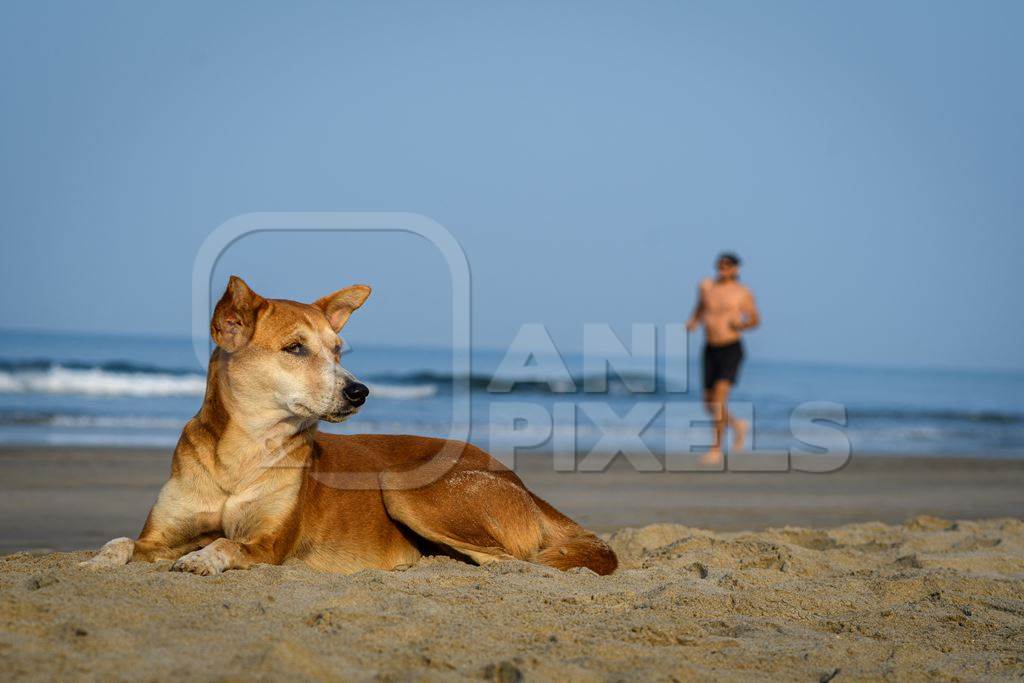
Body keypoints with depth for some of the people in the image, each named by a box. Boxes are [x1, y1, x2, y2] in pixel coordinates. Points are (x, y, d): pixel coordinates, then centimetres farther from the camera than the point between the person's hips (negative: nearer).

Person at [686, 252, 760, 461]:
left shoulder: (743, 293, -4)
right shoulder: (706, 286, 5)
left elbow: (755, 320, 7)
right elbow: (699, 310, 20)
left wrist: (742, 324, -15)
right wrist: (692, 322, -2)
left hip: (732, 349, -5)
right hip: (710, 350, 5)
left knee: (719, 396, -20)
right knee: (710, 404, 8)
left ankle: (716, 449, -12)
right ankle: (738, 425, 39)